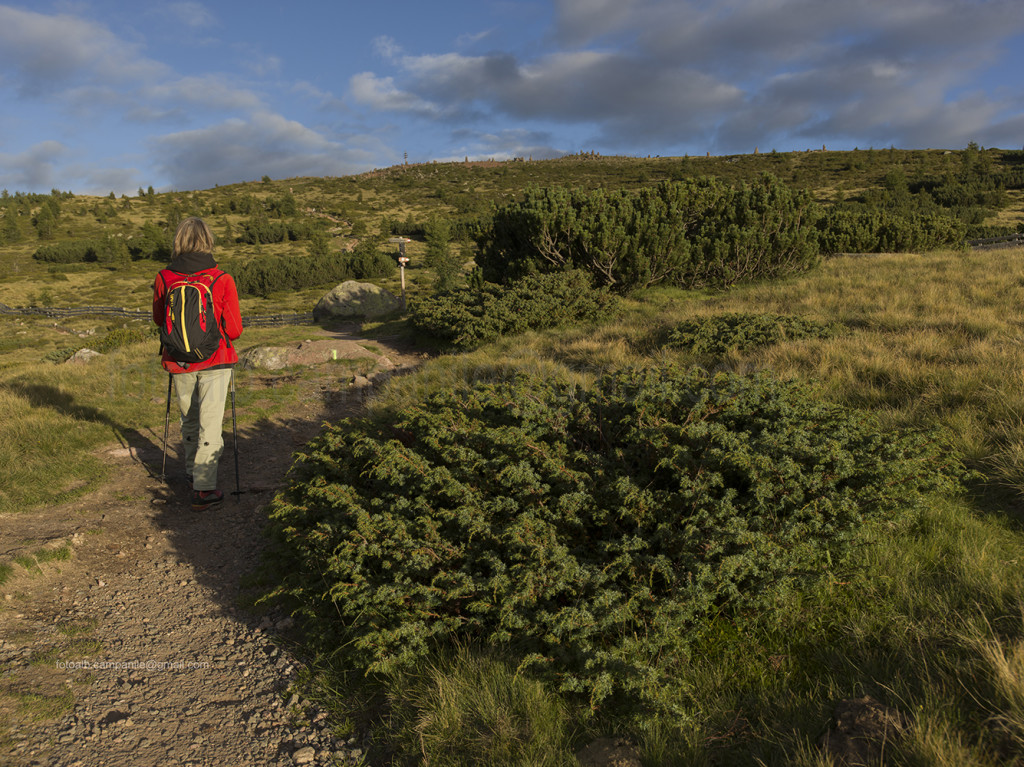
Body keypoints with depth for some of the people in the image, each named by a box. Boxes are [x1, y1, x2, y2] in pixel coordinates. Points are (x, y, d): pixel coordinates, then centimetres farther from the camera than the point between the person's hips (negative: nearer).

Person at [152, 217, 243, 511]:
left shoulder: (164, 278, -5)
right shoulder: (222, 280, -13)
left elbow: (158, 320, 9)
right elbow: (234, 329, -9)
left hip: (179, 361, 3)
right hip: (214, 360, -3)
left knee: (189, 419, 21)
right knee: (211, 423, 2)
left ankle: (192, 471, 38)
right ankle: (203, 488, 1)